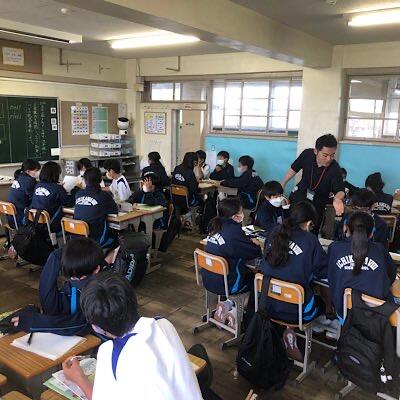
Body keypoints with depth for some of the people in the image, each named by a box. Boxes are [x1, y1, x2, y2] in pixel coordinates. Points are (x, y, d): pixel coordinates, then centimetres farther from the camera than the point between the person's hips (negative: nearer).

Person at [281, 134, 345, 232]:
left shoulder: (335, 169, -27)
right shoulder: (307, 154, -17)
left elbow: (340, 190, -35)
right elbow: (294, 168, 1)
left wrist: (338, 199, -58)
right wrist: (283, 183, 8)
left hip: (318, 203, -3)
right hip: (300, 194, 3)